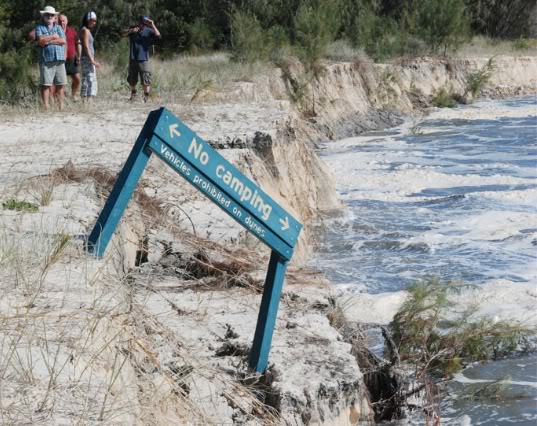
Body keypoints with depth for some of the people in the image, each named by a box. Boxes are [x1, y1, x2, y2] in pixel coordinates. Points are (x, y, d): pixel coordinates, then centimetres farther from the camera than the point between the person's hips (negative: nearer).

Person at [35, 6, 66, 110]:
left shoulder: (58, 28, 17)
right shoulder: (39, 28, 8)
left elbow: (63, 41, 0)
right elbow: (40, 40, -10)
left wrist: (48, 41, -6)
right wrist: (53, 36, -2)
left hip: (59, 59, 3)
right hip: (46, 59, -3)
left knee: (60, 84, 4)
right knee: (45, 84, -6)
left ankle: (61, 106, 8)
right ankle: (46, 107, -6)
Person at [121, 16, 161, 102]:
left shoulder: (148, 31, -1)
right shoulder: (132, 29, 5)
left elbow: (158, 36, -15)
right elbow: (123, 34, -9)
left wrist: (152, 25, -20)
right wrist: (131, 31, -27)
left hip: (143, 60, -3)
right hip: (132, 59, 3)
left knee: (146, 80, -9)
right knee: (132, 80, 15)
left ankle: (146, 97, -2)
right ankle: (133, 94, 34)